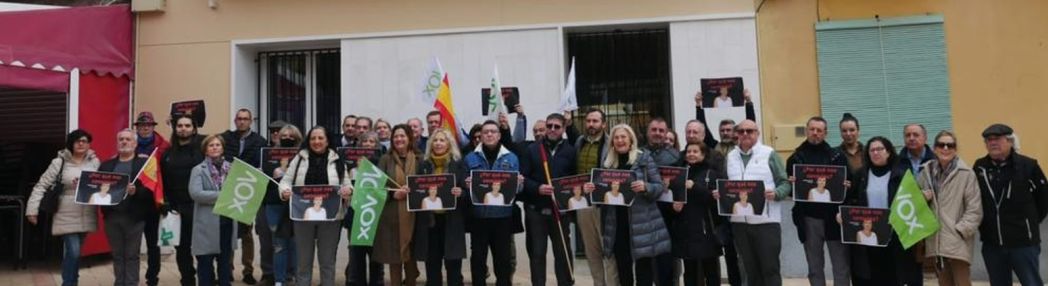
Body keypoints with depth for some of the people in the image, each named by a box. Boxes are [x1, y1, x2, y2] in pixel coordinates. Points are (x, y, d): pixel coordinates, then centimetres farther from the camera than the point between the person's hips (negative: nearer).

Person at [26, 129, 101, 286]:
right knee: (73, 252, -9)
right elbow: (42, 185, -3)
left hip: (86, 216, 3)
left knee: (75, 252, 14)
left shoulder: (94, 161, 4)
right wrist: (32, 208, -10)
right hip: (67, 217, -3)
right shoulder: (59, 162, -5)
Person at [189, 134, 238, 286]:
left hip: (227, 221, 4)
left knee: (225, 261, 12)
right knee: (205, 263, 5)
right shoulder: (198, 170, -2)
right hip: (207, 223, -3)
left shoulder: (231, 168, 9)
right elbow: (195, 193, -15)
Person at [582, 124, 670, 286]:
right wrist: (591, 189, -7)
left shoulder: (644, 158, -1)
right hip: (617, 223, 4)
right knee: (623, 269, 11)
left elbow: (660, 186, -4)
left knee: (644, 269, 0)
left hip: (641, 223, -4)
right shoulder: (607, 162, 10)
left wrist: (645, 187, -23)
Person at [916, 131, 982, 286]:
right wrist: (921, 198, -4)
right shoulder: (926, 172, 7)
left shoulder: (966, 174, -5)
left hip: (958, 242, -4)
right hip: (936, 241, 5)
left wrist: (960, 230, -14)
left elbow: (975, 210, -8)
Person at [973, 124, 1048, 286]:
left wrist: (1030, 223, 6)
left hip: (1023, 242, -3)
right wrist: (984, 226, 8)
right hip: (992, 243, 3)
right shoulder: (980, 167, 1)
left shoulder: (1028, 165, -7)